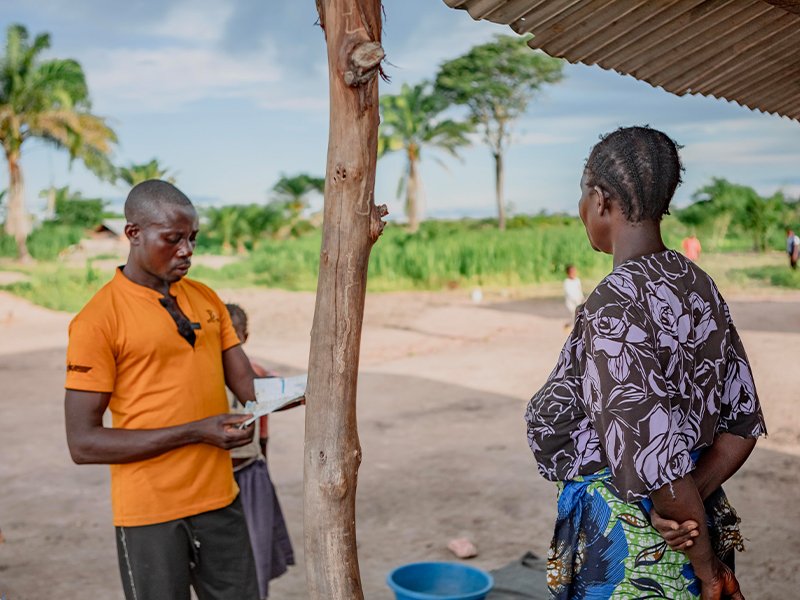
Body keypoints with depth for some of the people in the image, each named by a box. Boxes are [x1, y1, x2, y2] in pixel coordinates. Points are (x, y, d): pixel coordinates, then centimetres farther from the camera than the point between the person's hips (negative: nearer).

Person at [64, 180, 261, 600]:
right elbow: (83, 443, -13)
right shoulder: (98, 319, -11)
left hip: (220, 500, 5)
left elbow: (247, 385, 5)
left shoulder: (206, 298, 7)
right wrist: (196, 431, -19)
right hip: (151, 515, -5)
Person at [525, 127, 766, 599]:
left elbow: (655, 457, -23)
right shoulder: (701, 287, 2)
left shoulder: (613, 303, -22)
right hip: (697, 527, 8)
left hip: (625, 540, -8)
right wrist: (692, 499, -6)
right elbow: (744, 423, 4)